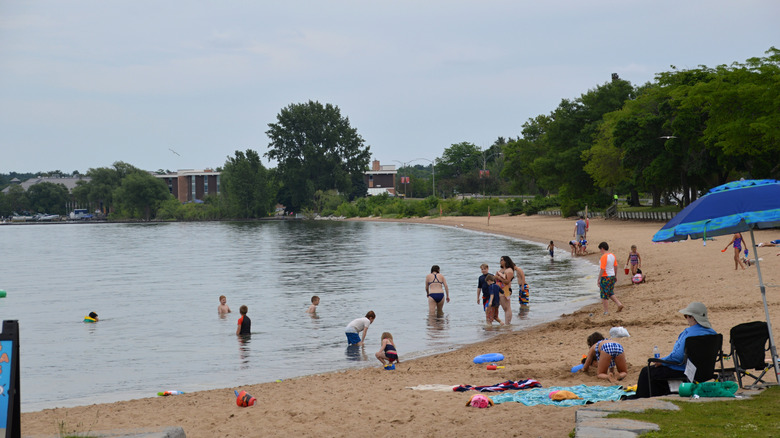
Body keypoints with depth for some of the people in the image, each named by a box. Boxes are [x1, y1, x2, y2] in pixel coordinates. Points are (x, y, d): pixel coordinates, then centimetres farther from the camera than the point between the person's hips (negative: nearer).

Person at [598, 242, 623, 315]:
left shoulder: (604, 257, -20)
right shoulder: (612, 255, 6)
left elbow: (602, 269, -22)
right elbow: (615, 266, 13)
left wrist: (598, 279, -17)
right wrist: (615, 276, 24)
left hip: (605, 278, -9)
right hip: (612, 277, 9)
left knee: (604, 296, 1)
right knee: (611, 293, 22)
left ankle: (606, 312, 4)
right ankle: (619, 304, 10)